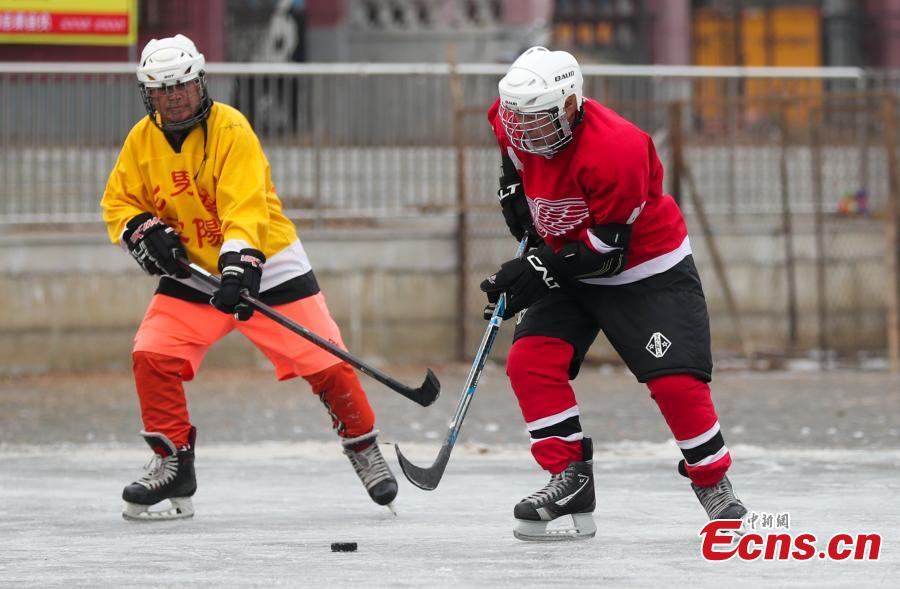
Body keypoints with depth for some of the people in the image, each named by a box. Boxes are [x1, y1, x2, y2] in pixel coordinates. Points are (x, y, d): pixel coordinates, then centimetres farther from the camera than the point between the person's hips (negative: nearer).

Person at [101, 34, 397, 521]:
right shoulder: (142, 140, -2)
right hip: (192, 271, 4)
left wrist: (239, 266, -41)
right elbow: (119, 203, 7)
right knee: (152, 356, -14)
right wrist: (146, 232, -13)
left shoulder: (230, 129, -20)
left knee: (326, 364, -6)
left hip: (265, 266, -4)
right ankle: (173, 466, -1)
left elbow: (245, 207, -29)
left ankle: (364, 449, 16)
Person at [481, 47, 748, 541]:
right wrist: (513, 189, 2)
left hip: (647, 272, -6)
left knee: (677, 382, -14)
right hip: (569, 268, 6)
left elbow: (608, 247, -28)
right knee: (529, 363, -12)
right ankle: (571, 480, -6)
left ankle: (714, 486, 6)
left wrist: (539, 273, -26)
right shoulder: (516, 123, -12)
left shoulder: (616, 148, -33)